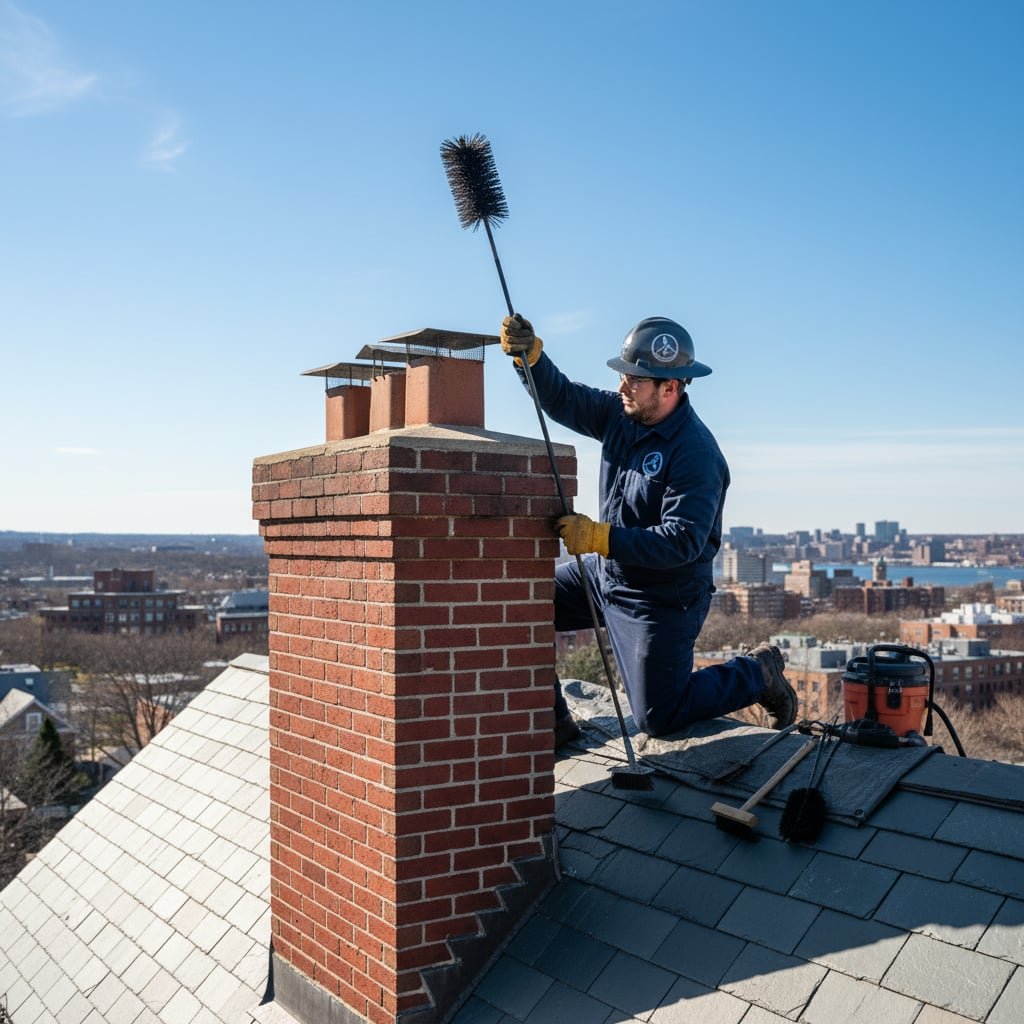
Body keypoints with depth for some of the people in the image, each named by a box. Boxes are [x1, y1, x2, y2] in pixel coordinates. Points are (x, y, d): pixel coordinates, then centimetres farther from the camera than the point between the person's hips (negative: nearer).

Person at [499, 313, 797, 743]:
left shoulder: (696, 454, -26)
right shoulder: (622, 413, -3)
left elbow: (683, 543, -32)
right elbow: (561, 398, 1)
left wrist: (600, 538, -38)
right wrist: (530, 355, -19)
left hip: (663, 597, -8)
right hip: (605, 571, 8)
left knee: (657, 719, 0)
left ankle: (756, 673, 22)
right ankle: (551, 723, 13)